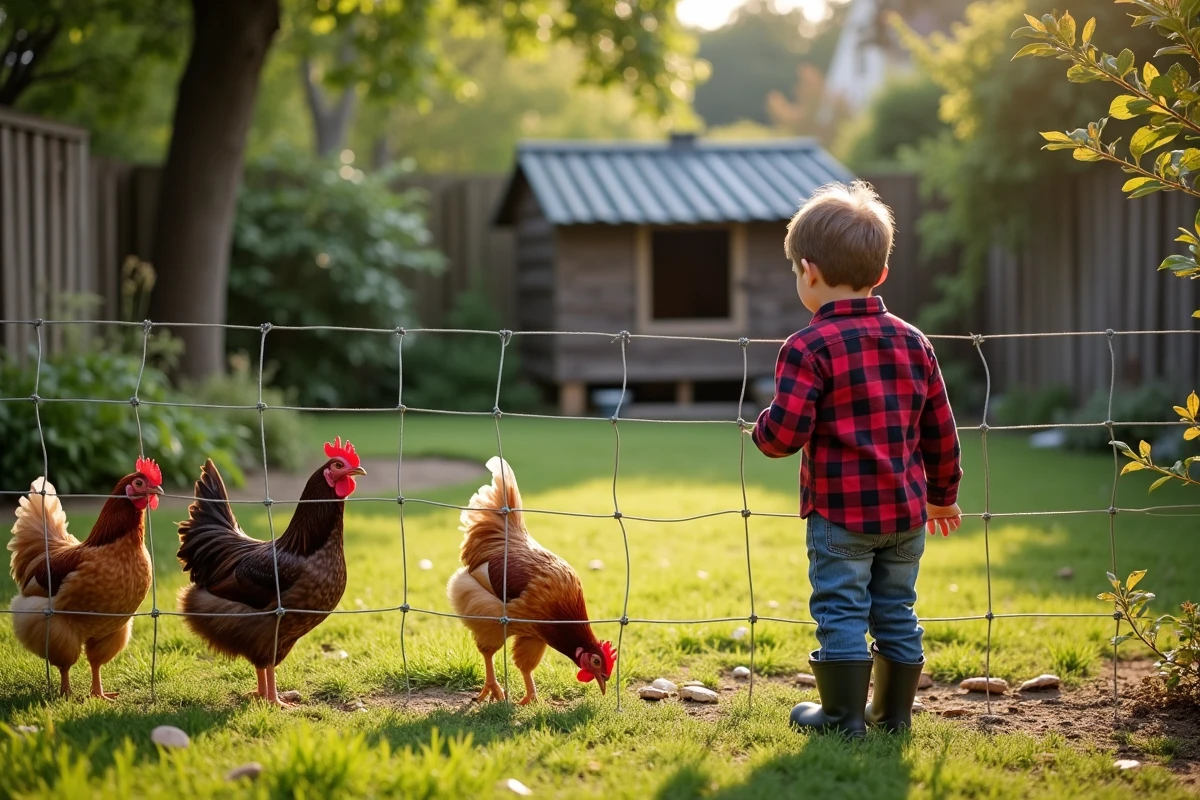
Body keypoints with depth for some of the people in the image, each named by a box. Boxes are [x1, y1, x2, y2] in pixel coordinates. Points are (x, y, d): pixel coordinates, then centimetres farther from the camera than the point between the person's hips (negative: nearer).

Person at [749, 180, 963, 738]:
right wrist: (943, 494, 24)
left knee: (841, 610, 2)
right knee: (896, 611, 14)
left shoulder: (809, 347, -12)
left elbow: (785, 432, -18)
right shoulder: (913, 342, 7)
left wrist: (761, 431, 5)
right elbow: (940, 430, 12)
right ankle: (894, 711, 23)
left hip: (840, 510, -6)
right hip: (906, 508, 6)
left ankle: (844, 715, 7)